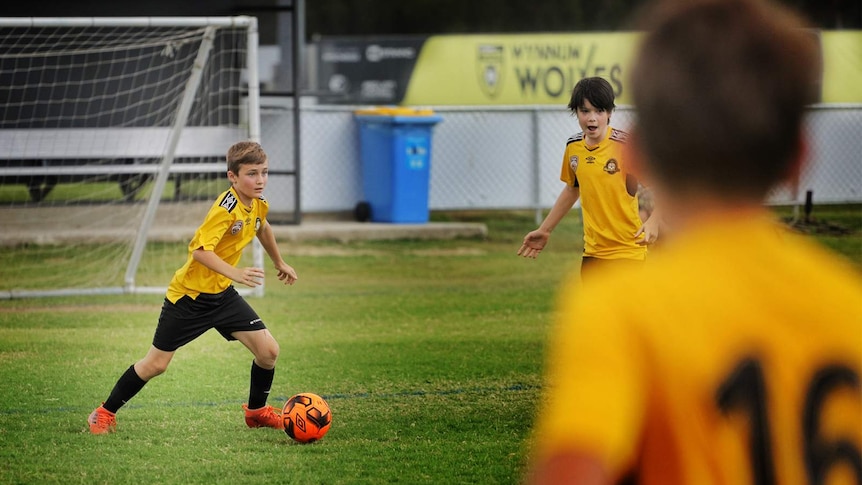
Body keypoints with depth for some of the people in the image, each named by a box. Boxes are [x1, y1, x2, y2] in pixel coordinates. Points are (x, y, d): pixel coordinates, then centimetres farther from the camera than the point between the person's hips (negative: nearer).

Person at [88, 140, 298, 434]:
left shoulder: (259, 205, -1)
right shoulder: (227, 208, -26)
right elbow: (200, 250, -34)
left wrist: (279, 263, 36)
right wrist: (235, 273, -42)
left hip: (222, 294, 7)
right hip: (189, 295, -7)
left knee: (268, 350, -6)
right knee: (156, 364, 0)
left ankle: (257, 411, 18)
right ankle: (104, 413, 18)